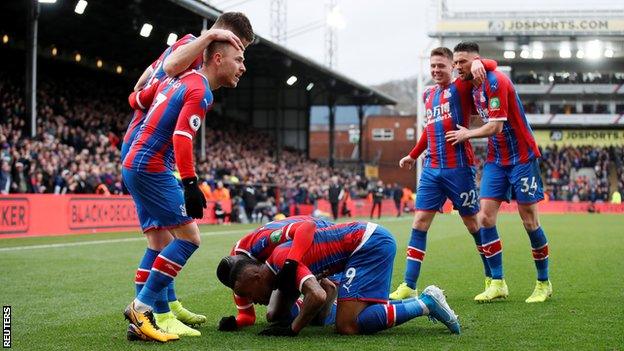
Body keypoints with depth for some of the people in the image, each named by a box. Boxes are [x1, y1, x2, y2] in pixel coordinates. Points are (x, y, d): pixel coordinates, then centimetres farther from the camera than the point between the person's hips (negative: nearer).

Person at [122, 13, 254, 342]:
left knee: (161, 245, 10)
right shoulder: (201, 91, -11)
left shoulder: (177, 80, 15)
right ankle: (142, 306, -8)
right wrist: (190, 185, -27)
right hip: (152, 168, -9)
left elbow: (135, 99, 26)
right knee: (189, 237, -7)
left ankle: (160, 317, 8)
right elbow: (182, 137, -23)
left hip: (134, 165, 9)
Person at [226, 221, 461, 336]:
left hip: (370, 243, -10)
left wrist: (291, 330, -17)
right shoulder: (281, 261, 13)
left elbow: (317, 297, -31)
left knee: (347, 326, -14)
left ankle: (425, 304, -10)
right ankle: (424, 301, 13)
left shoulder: (283, 262, -17)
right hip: (375, 237, 10)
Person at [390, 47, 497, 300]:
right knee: (419, 222, -1)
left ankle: (493, 279, 18)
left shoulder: (461, 88, -2)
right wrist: (413, 155, 31)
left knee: (473, 223, 4)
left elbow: (492, 65, -9)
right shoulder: (428, 95, 16)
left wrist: (477, 63, -30)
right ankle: (408, 286, 0)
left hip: (459, 168, -6)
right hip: (431, 169, 6)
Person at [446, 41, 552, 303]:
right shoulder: (473, 87, 9)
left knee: (529, 221, -2)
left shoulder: (495, 81, -18)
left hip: (522, 157, -8)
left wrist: (467, 134, -7)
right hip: (496, 160, 8)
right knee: (485, 217, -3)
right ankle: (498, 283, 3)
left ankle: (544, 283, 13)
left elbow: (496, 126, -21)